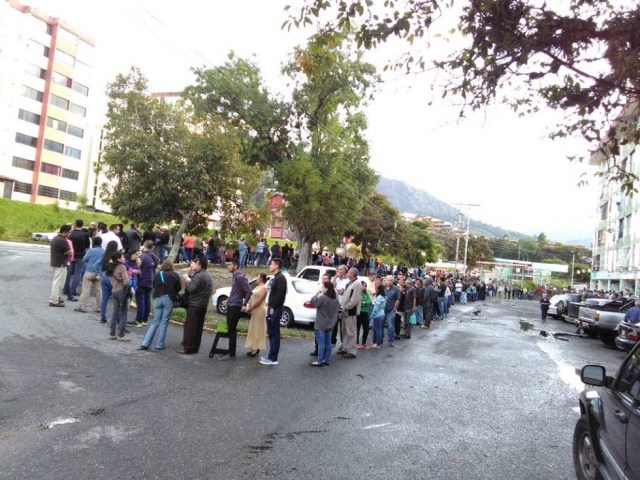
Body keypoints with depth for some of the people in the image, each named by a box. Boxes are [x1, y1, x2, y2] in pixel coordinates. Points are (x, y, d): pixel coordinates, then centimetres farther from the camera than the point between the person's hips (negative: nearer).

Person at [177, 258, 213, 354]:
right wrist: (190, 274, 6)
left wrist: (188, 280, -6)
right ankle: (195, 347, 18)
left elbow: (191, 288, -23)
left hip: (195, 305, -10)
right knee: (198, 327, 12)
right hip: (203, 305, 10)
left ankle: (188, 348, -3)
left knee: (190, 327, -5)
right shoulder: (207, 275, 16)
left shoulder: (199, 276, -17)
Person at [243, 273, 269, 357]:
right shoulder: (257, 287, 15)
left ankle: (256, 349, 0)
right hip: (254, 311, 9)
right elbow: (252, 297, 13)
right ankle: (254, 348, 18)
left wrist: (250, 309, -16)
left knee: (257, 329, -4)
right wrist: (247, 307, 1)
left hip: (259, 311, -9)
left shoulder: (264, 288, -13)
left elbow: (259, 301, -19)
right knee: (253, 329, 12)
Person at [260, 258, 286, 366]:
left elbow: (280, 295, -22)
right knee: (271, 332, 14)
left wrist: (273, 308, -20)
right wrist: (270, 306, 16)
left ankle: (273, 358, -2)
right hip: (273, 308, 10)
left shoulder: (280, 278, -14)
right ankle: (271, 356, 21)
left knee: (274, 333, -6)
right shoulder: (276, 277, 17)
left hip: (276, 309, -10)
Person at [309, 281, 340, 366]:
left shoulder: (322, 298, -19)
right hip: (330, 324, 7)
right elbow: (338, 308, 16)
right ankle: (327, 360, 16)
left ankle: (319, 361, -1)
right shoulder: (335, 299, 6)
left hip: (321, 324, -7)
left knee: (321, 343, -4)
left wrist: (318, 292, -3)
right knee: (328, 342, 11)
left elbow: (313, 301, -10)